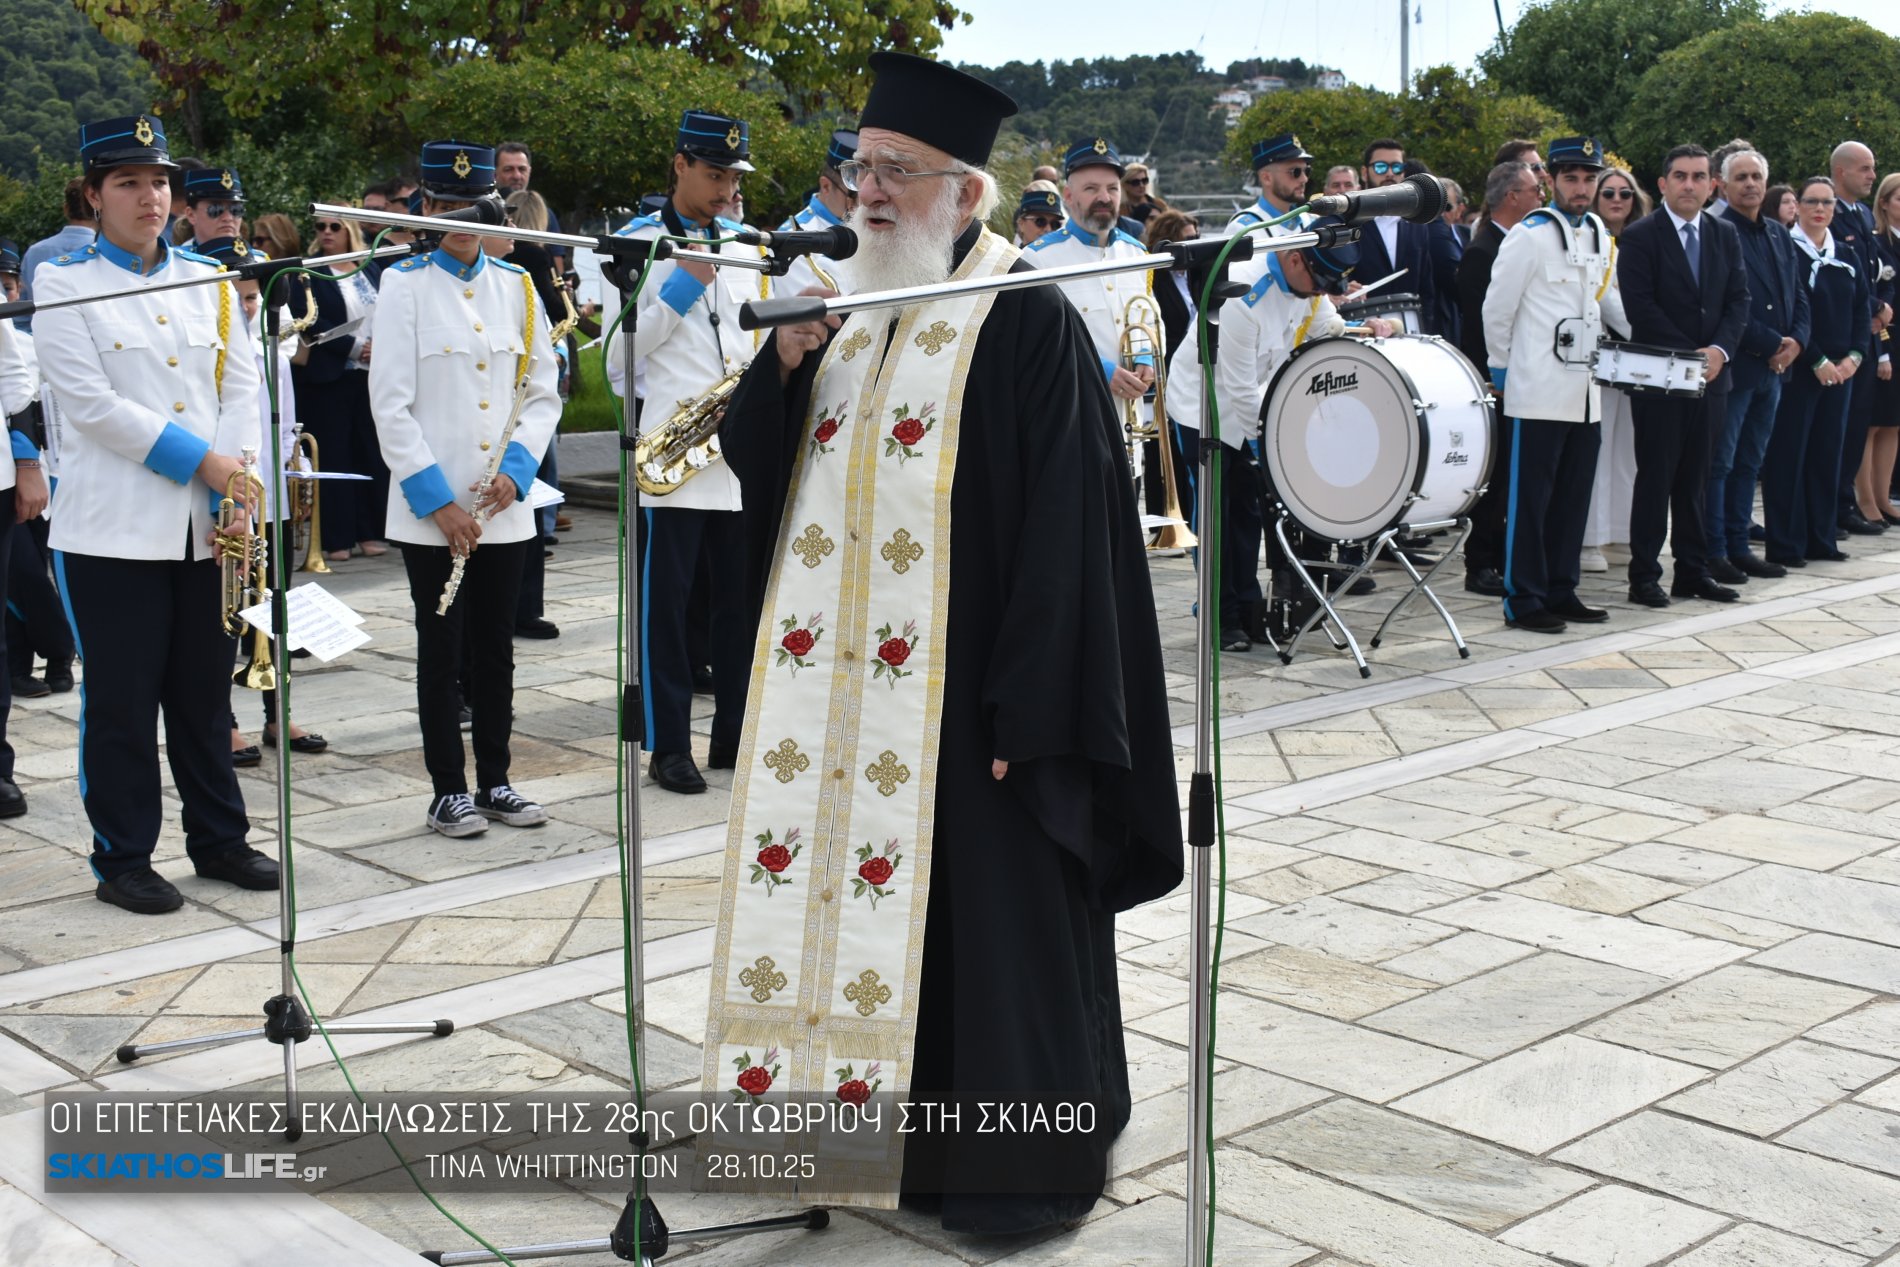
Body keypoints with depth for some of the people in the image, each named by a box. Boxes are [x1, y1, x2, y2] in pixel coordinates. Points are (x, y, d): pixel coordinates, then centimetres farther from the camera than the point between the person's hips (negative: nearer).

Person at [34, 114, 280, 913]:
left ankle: (219, 840, 24)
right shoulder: (63, 284, -1)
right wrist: (200, 460, -14)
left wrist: (237, 491, -7)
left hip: (208, 529, 4)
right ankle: (122, 861, 14)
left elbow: (241, 389, 7)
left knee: (205, 694, 12)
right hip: (114, 530, -4)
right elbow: (92, 404, -11)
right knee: (122, 703, 3)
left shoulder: (209, 282, 12)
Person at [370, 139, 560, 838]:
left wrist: (516, 470, -7)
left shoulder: (515, 285, 8)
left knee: (496, 649, 11)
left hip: (504, 508, 4)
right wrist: (437, 500, -14)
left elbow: (543, 392, 9)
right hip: (430, 509, -3)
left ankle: (495, 782, 22)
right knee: (441, 652, 5)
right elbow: (391, 405, -8)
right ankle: (449, 791, 14)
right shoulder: (404, 284, -3)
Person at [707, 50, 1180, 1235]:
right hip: (841, 686, 7)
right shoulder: (849, 310, 12)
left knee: (986, 908, 2)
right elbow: (753, 459, 12)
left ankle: (1024, 1164, 19)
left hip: (963, 691, -7)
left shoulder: (1027, 322, -11)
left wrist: (1026, 708, -18)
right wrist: (786, 362, -8)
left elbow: (1064, 526, -15)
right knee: (863, 890, 13)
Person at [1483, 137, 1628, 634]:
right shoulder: (1530, 235, -8)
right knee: (1530, 498, -3)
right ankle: (1524, 600, 2)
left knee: (1574, 496, 11)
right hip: (1539, 390, -7)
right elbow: (1497, 307, -5)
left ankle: (1560, 591, 19)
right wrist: (1501, 369, 0)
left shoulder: (1601, 237, 14)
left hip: (1585, 390, 7)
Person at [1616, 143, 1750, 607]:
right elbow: (1639, 307, -12)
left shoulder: (1725, 235, 12)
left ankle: (1693, 572, 16)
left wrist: (1719, 350, -10)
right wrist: (1689, 355, -15)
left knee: (1695, 480, 9)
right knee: (1655, 478, -1)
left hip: (1709, 376, 5)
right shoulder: (1639, 237, -4)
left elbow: (1738, 300, 8)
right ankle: (1644, 576, 4)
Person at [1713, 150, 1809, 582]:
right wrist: (1770, 345, -15)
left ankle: (1738, 547, 18)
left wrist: (1796, 341, -1)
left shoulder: (1780, 236, 15)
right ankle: (1714, 554, 2)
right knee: (1719, 462, -2)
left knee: (1749, 462, 12)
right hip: (1734, 366, -8)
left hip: (1773, 367, 8)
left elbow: (1798, 295, 17)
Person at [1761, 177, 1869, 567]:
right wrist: (1817, 361, -14)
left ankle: (1820, 538, 17)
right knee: (1789, 453, -4)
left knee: (1827, 451, 9)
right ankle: (1784, 544, 1)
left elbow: (1862, 308, 12)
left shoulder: (1846, 258, 12)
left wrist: (1853, 355, -2)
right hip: (1798, 368, -6)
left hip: (1840, 369, 6)